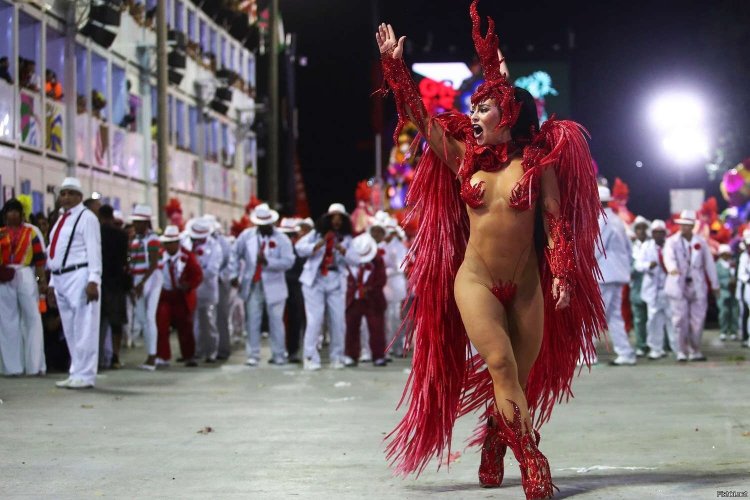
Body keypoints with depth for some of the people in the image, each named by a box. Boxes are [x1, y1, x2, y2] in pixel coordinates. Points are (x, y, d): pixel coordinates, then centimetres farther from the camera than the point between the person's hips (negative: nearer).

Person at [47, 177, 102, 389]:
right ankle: (77, 373, 15)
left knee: (84, 328, -7)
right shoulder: (61, 220, 20)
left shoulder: (86, 217, -5)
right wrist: (52, 283, 19)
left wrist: (93, 281, -20)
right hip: (61, 278, 9)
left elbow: (94, 251, -12)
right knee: (69, 330, 10)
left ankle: (84, 375, -6)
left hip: (80, 277, -9)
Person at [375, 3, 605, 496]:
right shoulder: (465, 158, 4)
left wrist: (562, 275, -12)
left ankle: (492, 454, 30)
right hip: (475, 280, 0)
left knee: (519, 380, 6)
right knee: (501, 367, -17)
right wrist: (394, 64, -2)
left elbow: (556, 220, -3)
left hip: (526, 286, 0)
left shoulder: (537, 162, -2)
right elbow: (419, 116, 3)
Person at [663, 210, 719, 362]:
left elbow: (709, 263, 12)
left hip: (697, 286, 2)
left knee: (697, 320, 2)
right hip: (678, 286, -2)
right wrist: (672, 268, -42)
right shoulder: (672, 241, 0)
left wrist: (714, 284, 12)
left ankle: (695, 351, 14)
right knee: (680, 320, -5)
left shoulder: (701, 242, 8)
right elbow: (669, 258, -19)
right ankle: (682, 352, 2)